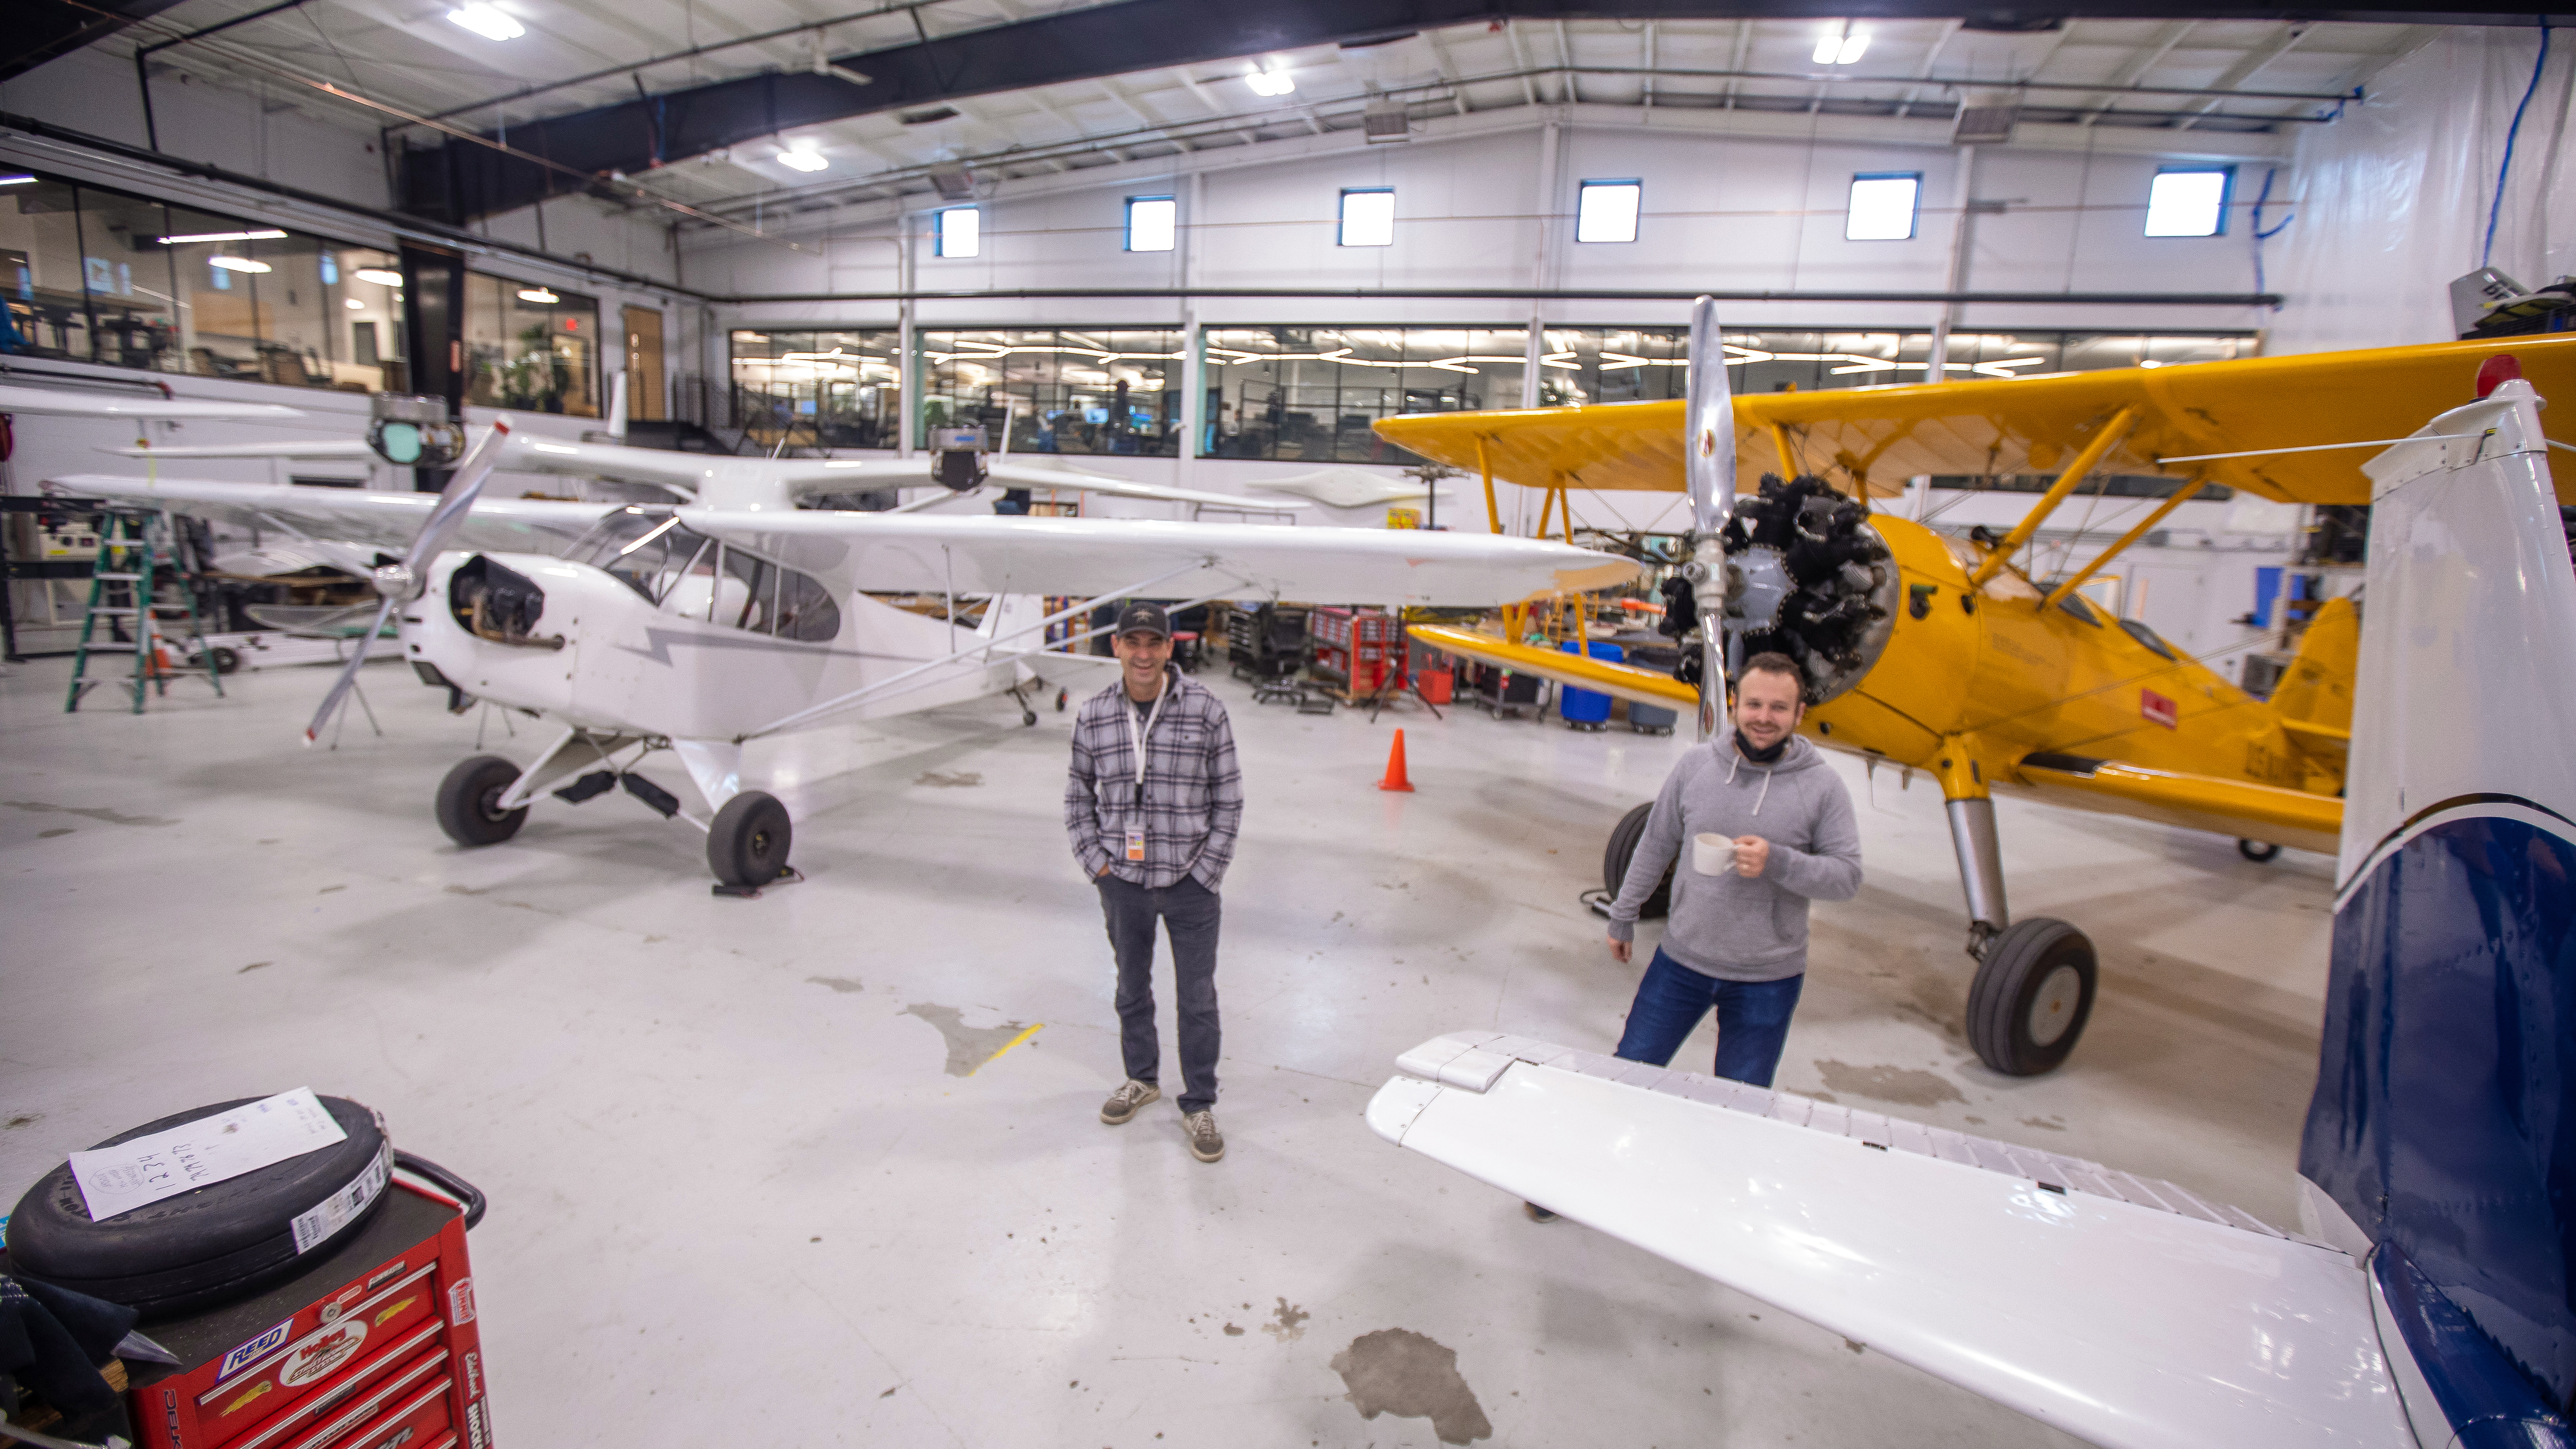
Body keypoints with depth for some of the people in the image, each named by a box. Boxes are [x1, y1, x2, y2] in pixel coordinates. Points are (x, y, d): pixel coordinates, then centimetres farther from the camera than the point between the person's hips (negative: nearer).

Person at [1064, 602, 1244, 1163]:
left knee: (1198, 999, 7)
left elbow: (1229, 799, -3)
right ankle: (1142, 1078, 43)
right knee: (1132, 988, 20)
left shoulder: (1206, 711, -10)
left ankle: (1199, 1106, 25)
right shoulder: (1094, 715, -3)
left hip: (1190, 884, -2)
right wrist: (1095, 860, 0)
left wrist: (1206, 873, -7)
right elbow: (1078, 794, 9)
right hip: (1123, 882, 3)